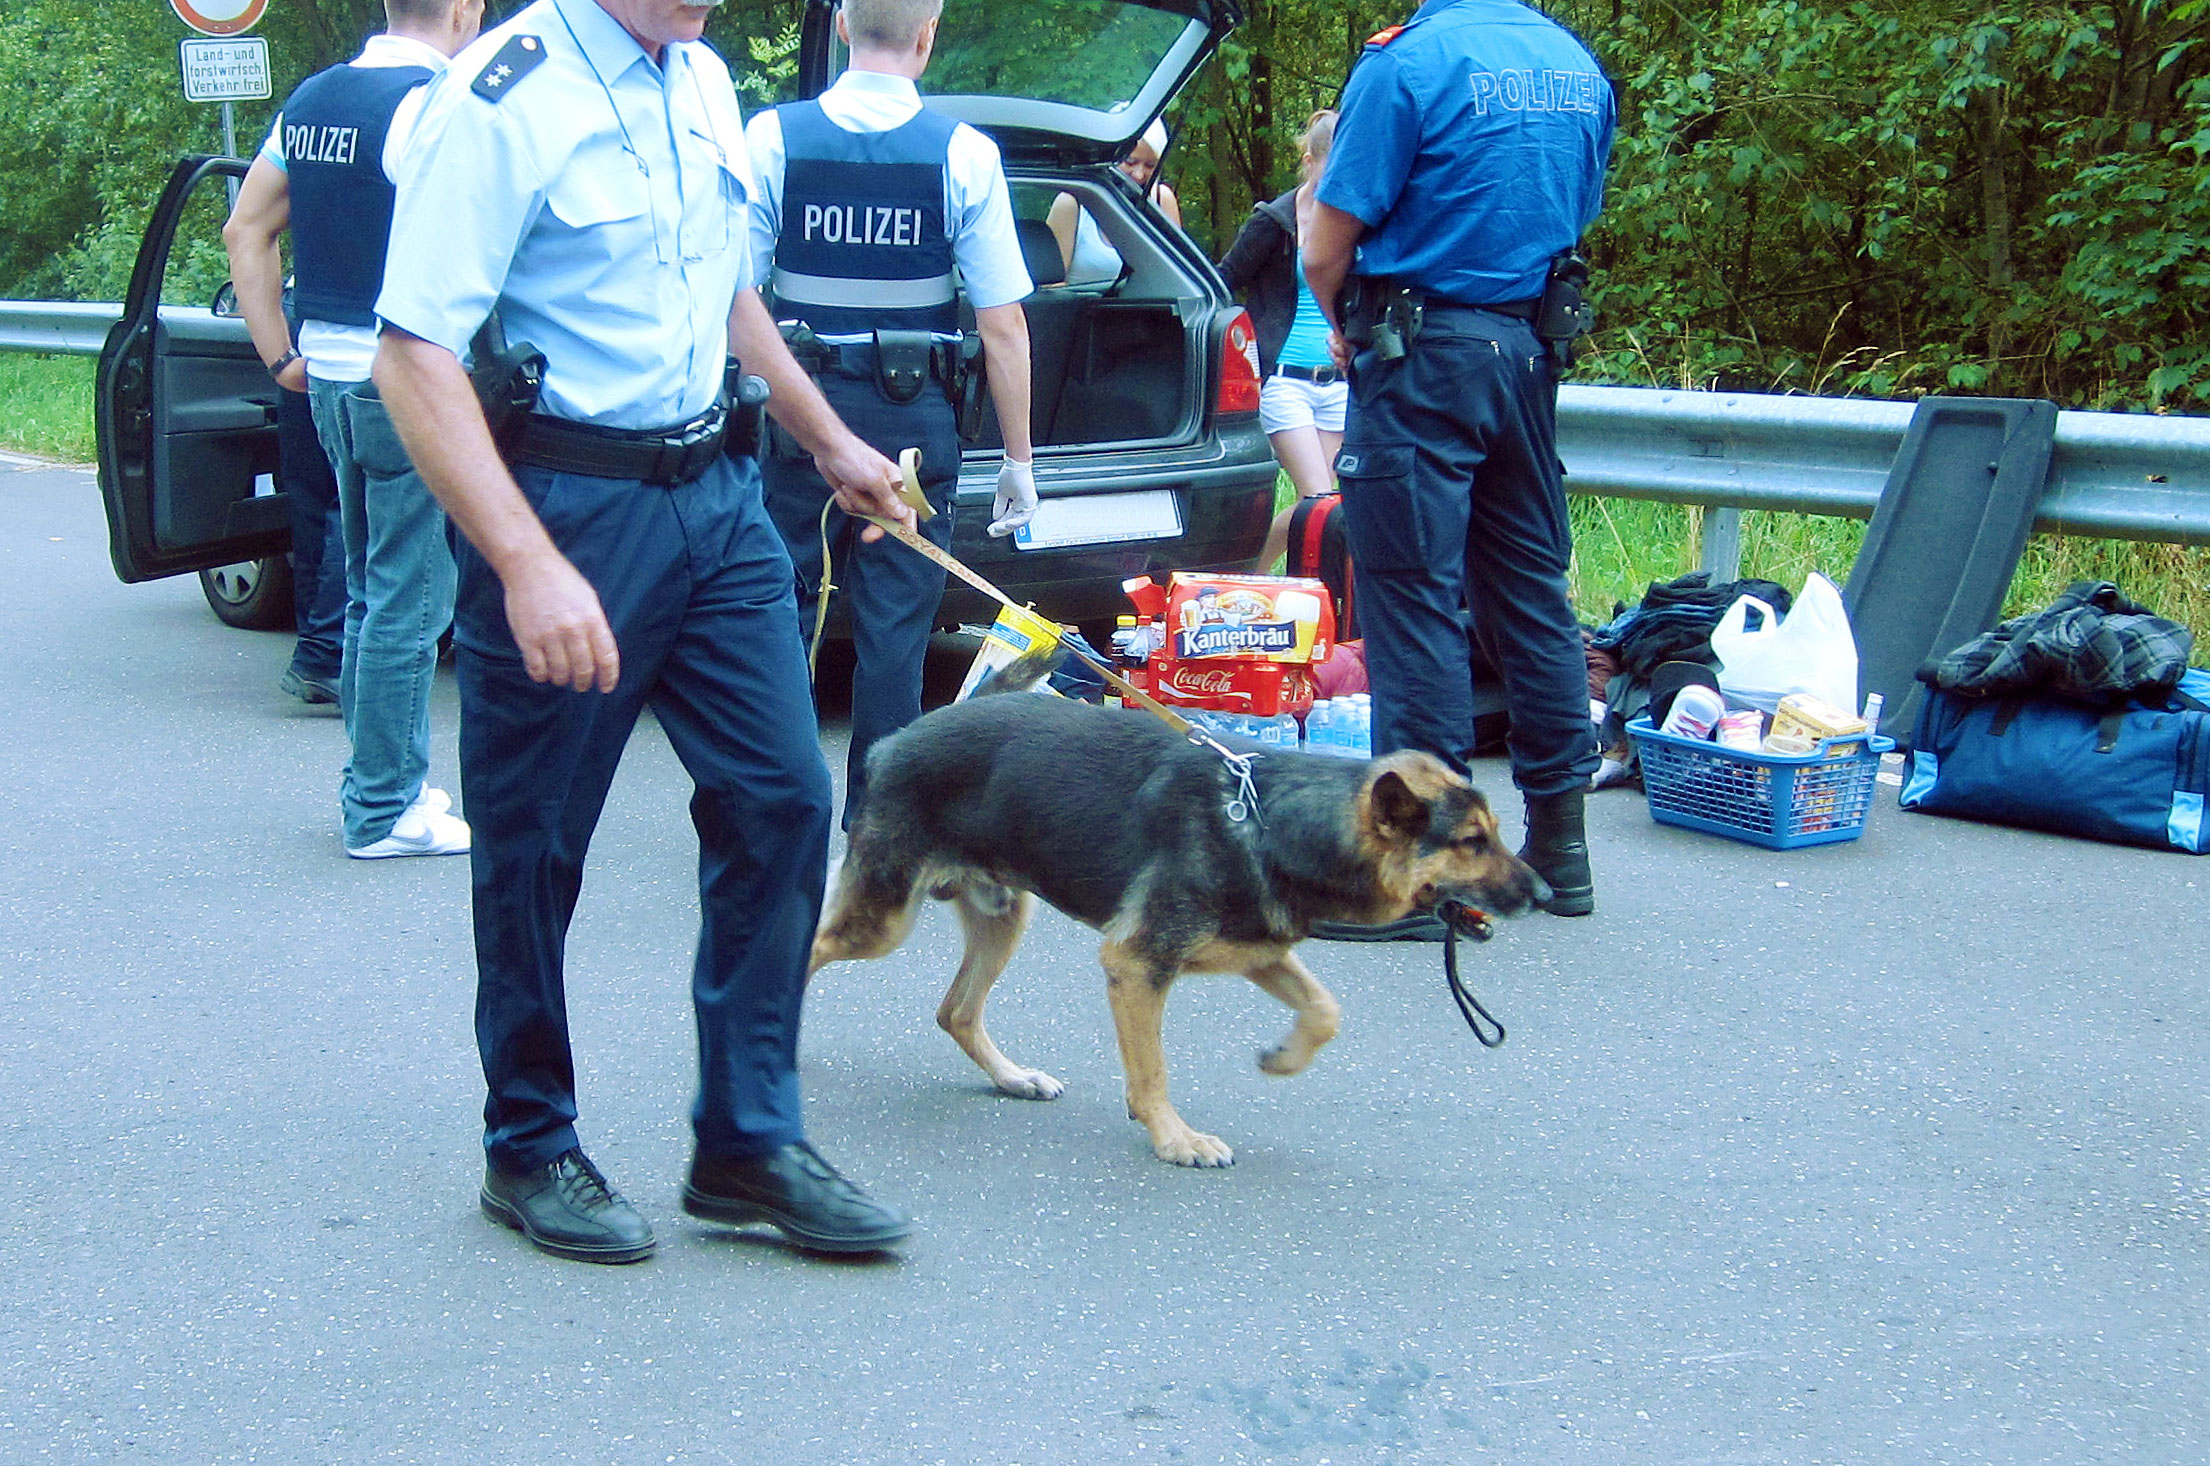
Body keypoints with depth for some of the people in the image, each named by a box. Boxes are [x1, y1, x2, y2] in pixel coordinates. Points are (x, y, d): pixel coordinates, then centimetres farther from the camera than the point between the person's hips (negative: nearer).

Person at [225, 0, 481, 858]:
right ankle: (384, 808, 4)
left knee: (372, 589, 19)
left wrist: (280, 355, 15)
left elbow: (246, 231, 16)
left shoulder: (313, 99, 12)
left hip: (331, 371, 9)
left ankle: (378, 780, 27)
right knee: (407, 601, -1)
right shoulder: (428, 104, -14)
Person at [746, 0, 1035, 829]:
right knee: (895, 629, 6)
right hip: (914, 418, 0)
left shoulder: (771, 138, -4)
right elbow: (1002, 326, -6)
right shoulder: (965, 156, -5)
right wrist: (1018, 457, 1)